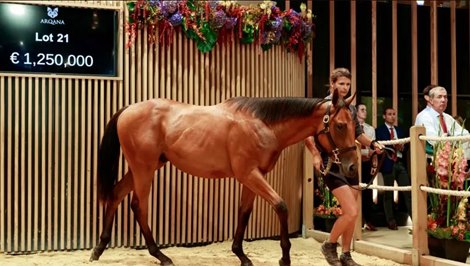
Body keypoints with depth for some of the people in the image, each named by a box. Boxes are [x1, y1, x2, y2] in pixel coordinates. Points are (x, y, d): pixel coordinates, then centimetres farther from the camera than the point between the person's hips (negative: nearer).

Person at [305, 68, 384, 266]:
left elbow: (358, 134, 22)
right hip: (331, 164, -7)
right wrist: (316, 154, -22)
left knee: (351, 214, 11)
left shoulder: (351, 108, 11)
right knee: (351, 212, -14)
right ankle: (329, 245, 9)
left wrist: (372, 144, 4)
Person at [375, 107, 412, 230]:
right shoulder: (379, 130, 2)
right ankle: (391, 222, 9)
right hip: (388, 164, -4)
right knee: (388, 194, 2)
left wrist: (402, 147, -4)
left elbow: (405, 146, 19)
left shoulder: (399, 130, 20)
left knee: (408, 191, -5)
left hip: (400, 163, 4)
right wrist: (393, 146, -19)